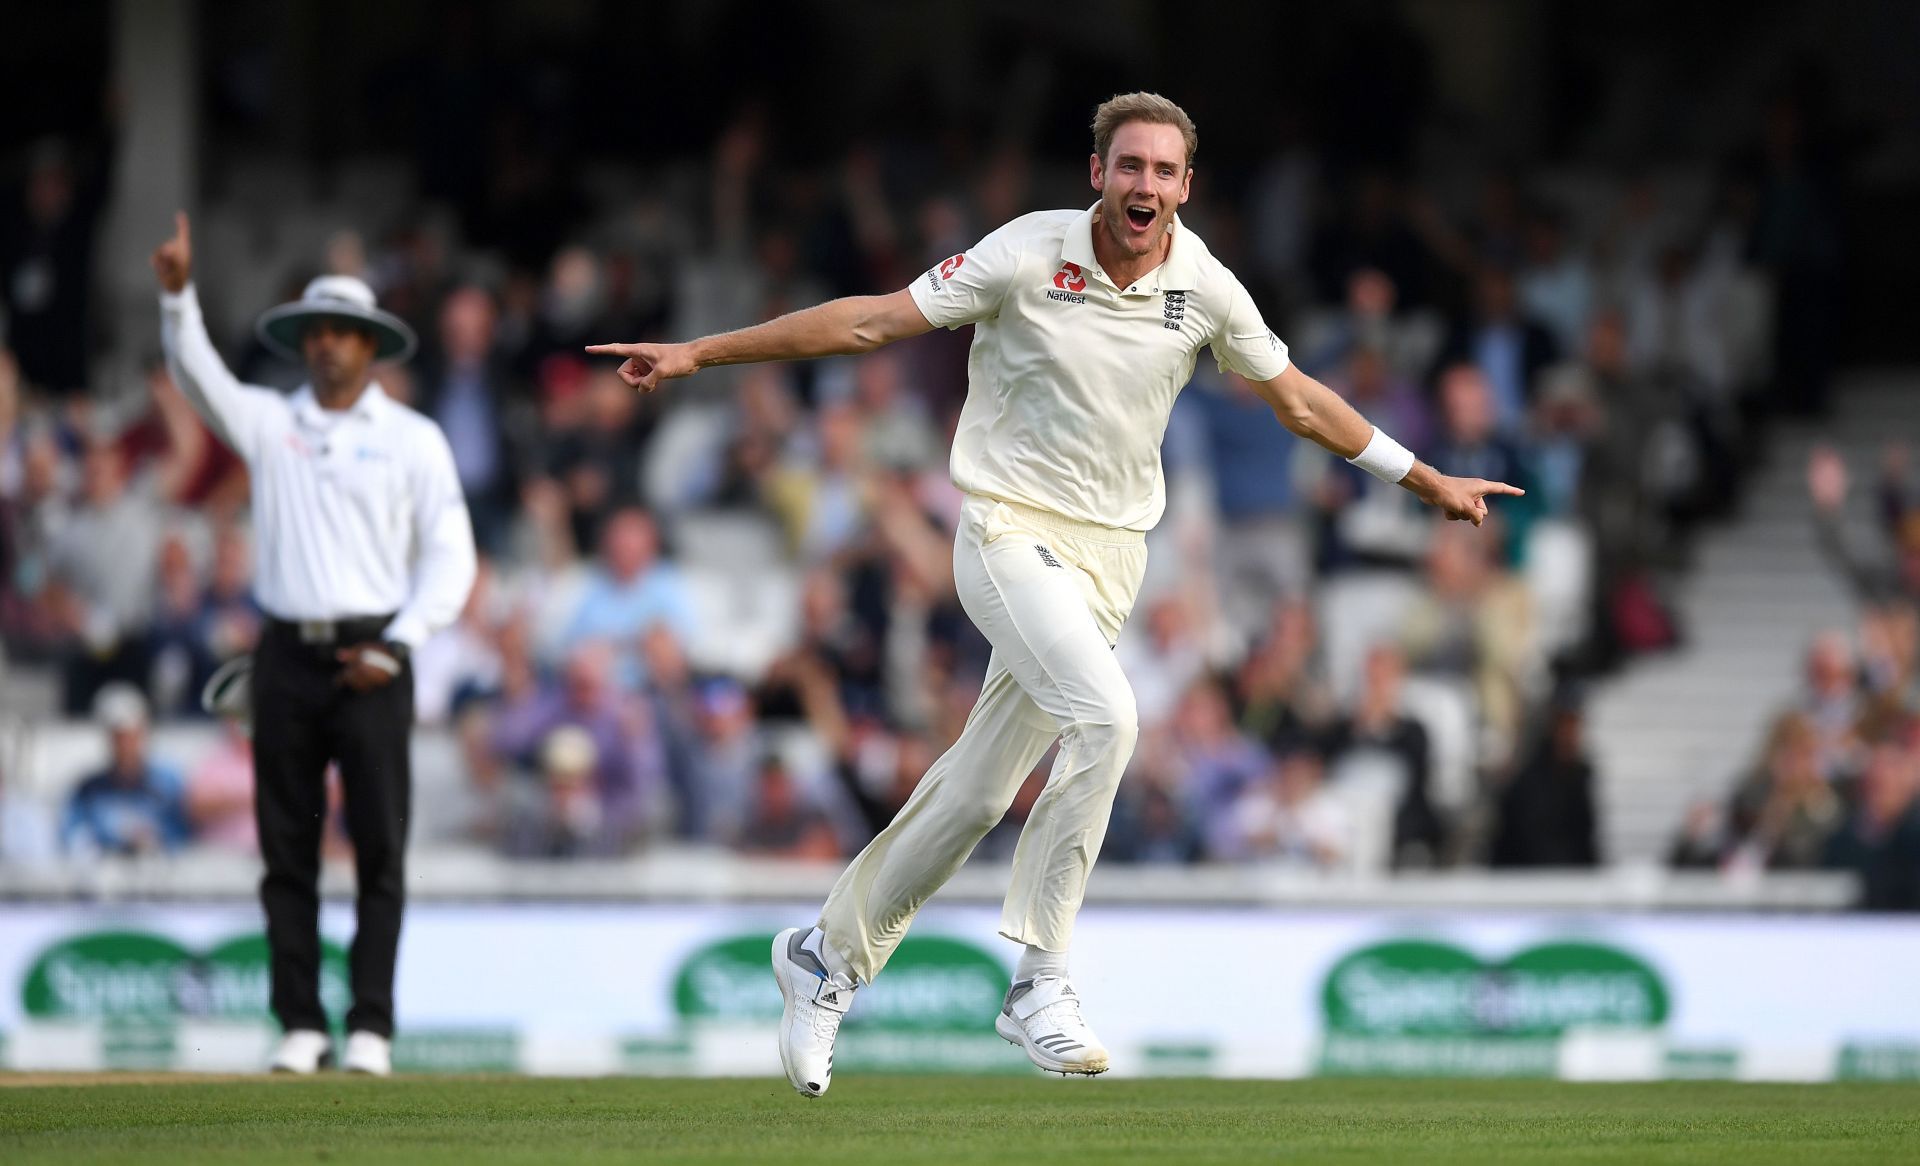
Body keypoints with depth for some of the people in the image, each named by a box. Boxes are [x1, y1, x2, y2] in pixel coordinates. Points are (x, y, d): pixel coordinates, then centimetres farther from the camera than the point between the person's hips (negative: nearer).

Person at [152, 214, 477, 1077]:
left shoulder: (414, 440, 6)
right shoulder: (270, 424, 10)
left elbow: (450, 558, 3)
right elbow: (200, 377, -7)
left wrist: (396, 647, -8)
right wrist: (178, 294, -24)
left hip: (371, 658, -2)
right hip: (287, 654, 2)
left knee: (380, 847, -6)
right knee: (287, 849, 1)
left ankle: (372, 1027, -4)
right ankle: (301, 1026, 4)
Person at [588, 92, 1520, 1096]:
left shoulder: (1206, 288, 0)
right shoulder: (1030, 255, -11)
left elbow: (1296, 397, 15)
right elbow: (872, 321, -7)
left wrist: (1427, 480, 18)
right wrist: (699, 353, -10)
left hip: (1110, 554, 4)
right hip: (1012, 531, -4)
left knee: (980, 789, 6)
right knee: (1105, 716, -28)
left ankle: (829, 955, 26)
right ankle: (1039, 980, -21)